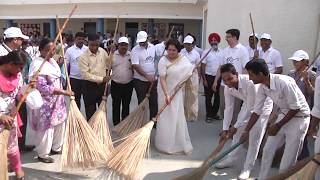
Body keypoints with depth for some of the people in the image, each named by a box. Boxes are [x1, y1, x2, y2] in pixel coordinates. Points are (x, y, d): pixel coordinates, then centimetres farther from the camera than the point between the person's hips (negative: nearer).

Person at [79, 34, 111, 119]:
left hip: (102, 85, 5)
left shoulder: (103, 51, -1)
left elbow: (108, 65, 15)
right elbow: (85, 74, -22)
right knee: (90, 112, 7)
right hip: (90, 87, -4)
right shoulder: (83, 56, -17)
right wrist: (101, 79, -24)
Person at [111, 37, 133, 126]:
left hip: (128, 85, 2)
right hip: (116, 85, -1)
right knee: (116, 105, 6)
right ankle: (116, 124, 17)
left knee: (126, 105, 12)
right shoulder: (113, 55, -2)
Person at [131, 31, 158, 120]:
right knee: (141, 102, 5)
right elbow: (135, 66, -18)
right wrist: (147, 76, -24)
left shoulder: (153, 47, 4)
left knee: (154, 101, 8)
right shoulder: (135, 50, -11)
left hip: (153, 79, 4)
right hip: (140, 80, -4)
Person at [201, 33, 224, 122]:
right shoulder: (206, 52, -4)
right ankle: (209, 115, 14)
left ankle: (214, 113, 25)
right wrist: (204, 79, -8)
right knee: (208, 97, 4)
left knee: (217, 96, 10)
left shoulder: (222, 52, 4)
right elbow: (202, 67, -4)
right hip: (209, 77, -3)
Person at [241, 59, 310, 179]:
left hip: (299, 118, -7)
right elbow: (257, 111, 2)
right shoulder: (262, 87, -8)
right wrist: (246, 131, 5)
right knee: (268, 150, 12)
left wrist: (278, 125, -17)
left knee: (288, 161, -3)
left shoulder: (284, 82, -32)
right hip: (284, 115, 7)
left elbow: (296, 108, -23)